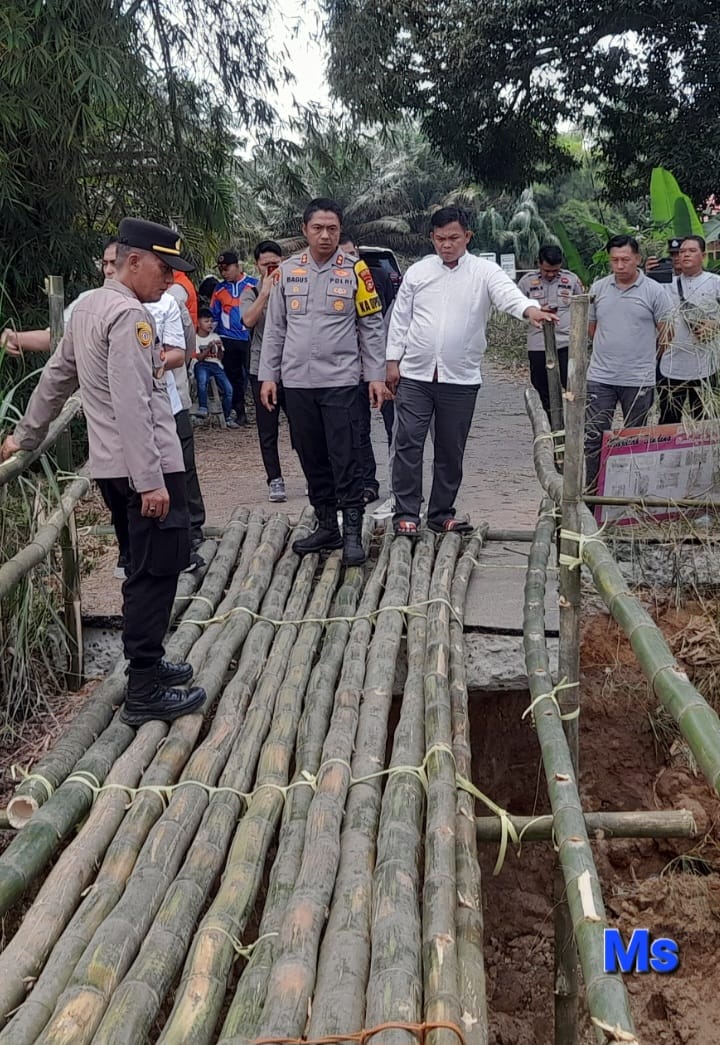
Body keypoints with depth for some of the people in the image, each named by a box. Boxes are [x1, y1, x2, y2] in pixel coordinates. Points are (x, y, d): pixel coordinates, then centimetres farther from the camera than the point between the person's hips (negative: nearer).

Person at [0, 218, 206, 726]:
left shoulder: (88, 306, 14)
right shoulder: (129, 316, -15)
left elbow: (56, 375, 21)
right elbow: (131, 405, -23)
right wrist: (151, 481, -25)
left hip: (117, 463, 10)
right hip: (147, 465, -10)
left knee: (150, 568, 18)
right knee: (157, 572, -5)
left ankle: (146, 662, 29)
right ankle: (144, 693, 1)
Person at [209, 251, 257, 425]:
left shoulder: (254, 285, -1)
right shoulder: (219, 289, 8)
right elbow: (213, 316, 14)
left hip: (250, 338, -3)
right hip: (228, 339, 3)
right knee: (233, 377, 7)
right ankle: (239, 413, 14)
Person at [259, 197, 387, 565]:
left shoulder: (355, 271, 0)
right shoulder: (287, 271, 6)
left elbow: (372, 327, 2)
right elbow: (274, 328, 10)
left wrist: (376, 375, -3)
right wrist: (268, 376, 6)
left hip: (340, 382, -3)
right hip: (297, 382, 3)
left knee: (345, 461, -3)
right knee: (312, 461, 10)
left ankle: (352, 533, 4)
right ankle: (327, 527, 22)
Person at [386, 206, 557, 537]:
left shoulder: (484, 271, 0)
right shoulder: (417, 272, 7)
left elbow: (507, 292, -19)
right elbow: (400, 319, 10)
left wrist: (530, 309, -40)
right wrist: (393, 361, 4)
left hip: (461, 379, 0)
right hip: (415, 375, 1)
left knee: (451, 451, 9)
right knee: (408, 444, -3)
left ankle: (442, 513, 21)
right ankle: (406, 513, 6)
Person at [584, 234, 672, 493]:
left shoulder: (654, 291, -4)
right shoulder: (598, 288, 5)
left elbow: (666, 333, 1)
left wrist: (642, 355, 10)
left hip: (639, 380, -2)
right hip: (600, 377, 2)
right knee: (593, 437, 2)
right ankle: (592, 491, 13)